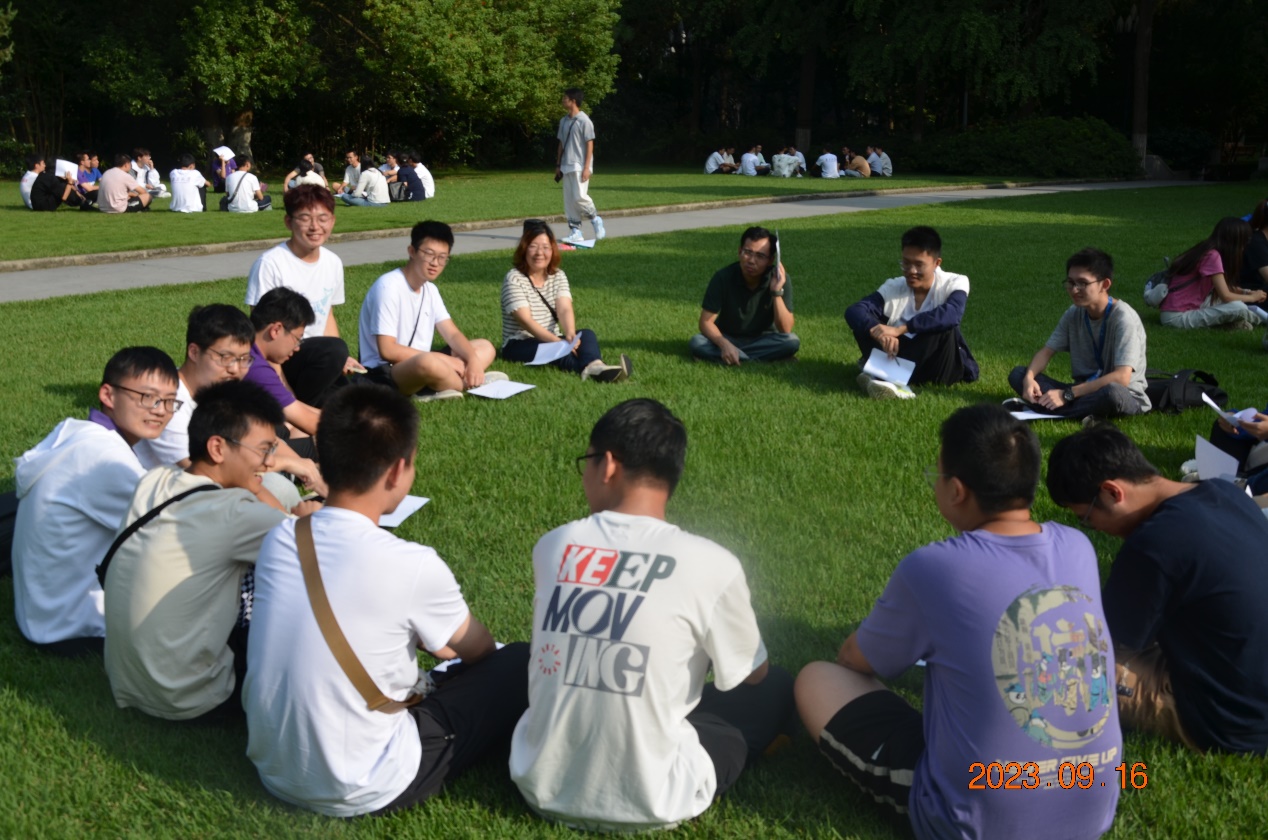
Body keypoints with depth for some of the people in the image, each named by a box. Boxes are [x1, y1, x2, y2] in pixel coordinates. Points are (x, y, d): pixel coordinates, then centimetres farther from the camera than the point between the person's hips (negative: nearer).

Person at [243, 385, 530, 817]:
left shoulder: (279, 540, -5)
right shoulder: (413, 565, -21)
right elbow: (479, 649, 1)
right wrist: (442, 642, 24)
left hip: (272, 771, 6)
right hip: (361, 792, -6)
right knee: (518, 664, 5)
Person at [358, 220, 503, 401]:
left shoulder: (430, 289, 10)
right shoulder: (389, 286, -17)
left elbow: (452, 334, 7)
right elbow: (387, 350, -22)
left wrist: (473, 360, -15)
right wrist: (442, 359, -18)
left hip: (419, 364, 9)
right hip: (383, 373, -9)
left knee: (485, 348, 8)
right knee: (429, 362, -40)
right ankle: (471, 385, -7)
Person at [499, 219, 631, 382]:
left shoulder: (558, 276, 5)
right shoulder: (514, 279, -11)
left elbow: (565, 310, -12)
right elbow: (525, 320, -22)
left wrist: (570, 336, -34)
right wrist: (558, 342, -35)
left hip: (551, 341, 5)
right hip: (519, 346, -5)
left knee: (586, 335, -22)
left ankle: (594, 366, -57)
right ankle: (590, 368, -61)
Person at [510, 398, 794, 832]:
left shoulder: (552, 547, -4)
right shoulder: (711, 564, -15)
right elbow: (753, 675, 4)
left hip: (541, 787, 5)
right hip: (646, 804, -5)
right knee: (776, 689, 17)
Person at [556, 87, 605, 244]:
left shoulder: (584, 120, -9)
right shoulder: (564, 121, 12)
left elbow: (590, 144, -10)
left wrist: (587, 167, -16)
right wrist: (558, 165, 14)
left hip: (580, 166, -7)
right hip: (566, 166, 7)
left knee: (580, 196, -16)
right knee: (569, 201, 3)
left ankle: (595, 219, 8)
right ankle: (575, 232, 6)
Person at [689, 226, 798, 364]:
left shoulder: (780, 279, -19)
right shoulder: (723, 277, -19)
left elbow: (785, 330, -22)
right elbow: (706, 322, -16)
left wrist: (777, 292, -34)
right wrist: (725, 345, -35)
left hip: (763, 340, 0)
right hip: (727, 338, 0)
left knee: (792, 341, -30)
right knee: (697, 343, -29)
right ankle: (759, 360, -26)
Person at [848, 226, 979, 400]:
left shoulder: (955, 283, -11)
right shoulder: (893, 287, -6)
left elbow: (952, 314, -35)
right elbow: (853, 311, -22)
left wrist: (901, 329, -42)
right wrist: (877, 331, -44)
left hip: (941, 367, -2)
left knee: (943, 326, -31)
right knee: (865, 321, -17)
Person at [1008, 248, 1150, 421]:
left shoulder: (1123, 318, -19)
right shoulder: (1074, 314, 0)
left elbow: (1121, 378, -29)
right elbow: (1047, 351, 5)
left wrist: (1067, 395, -31)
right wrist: (1029, 378, -19)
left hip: (1125, 396, -6)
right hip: (1085, 391, 6)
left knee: (1112, 392, -43)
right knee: (1018, 374, -9)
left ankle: (1037, 407, -30)